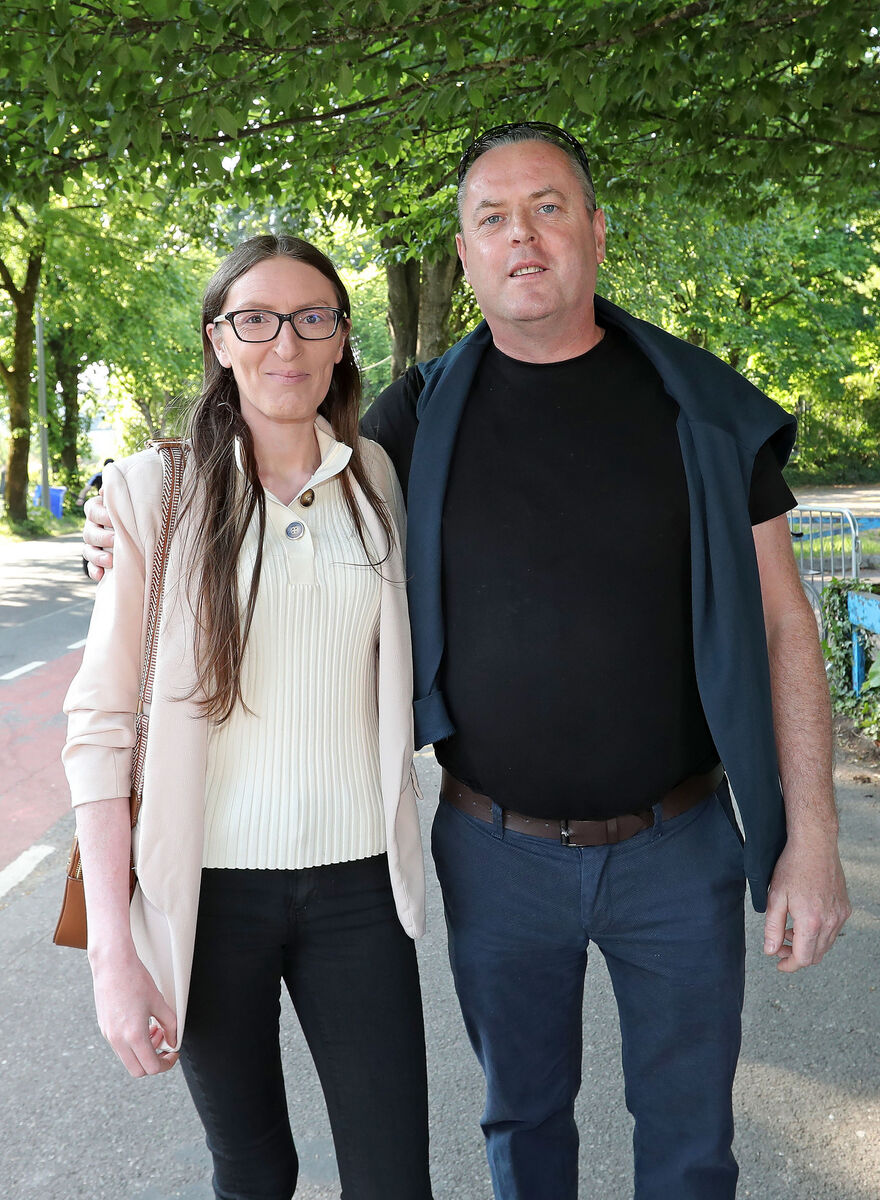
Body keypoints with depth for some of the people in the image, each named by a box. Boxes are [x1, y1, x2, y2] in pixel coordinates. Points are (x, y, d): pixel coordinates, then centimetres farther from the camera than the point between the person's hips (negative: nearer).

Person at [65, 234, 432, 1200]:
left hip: (356, 880, 2)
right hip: (209, 886, -2)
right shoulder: (161, 490, -5)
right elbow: (101, 723, -7)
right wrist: (112, 952, -10)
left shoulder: (376, 480, 5)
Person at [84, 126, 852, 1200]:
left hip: (678, 848, 0)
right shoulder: (421, 416, -2)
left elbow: (781, 622, -3)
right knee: (524, 1114, 20)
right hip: (498, 852, 1)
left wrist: (812, 842, -6)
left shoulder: (702, 404, -5)